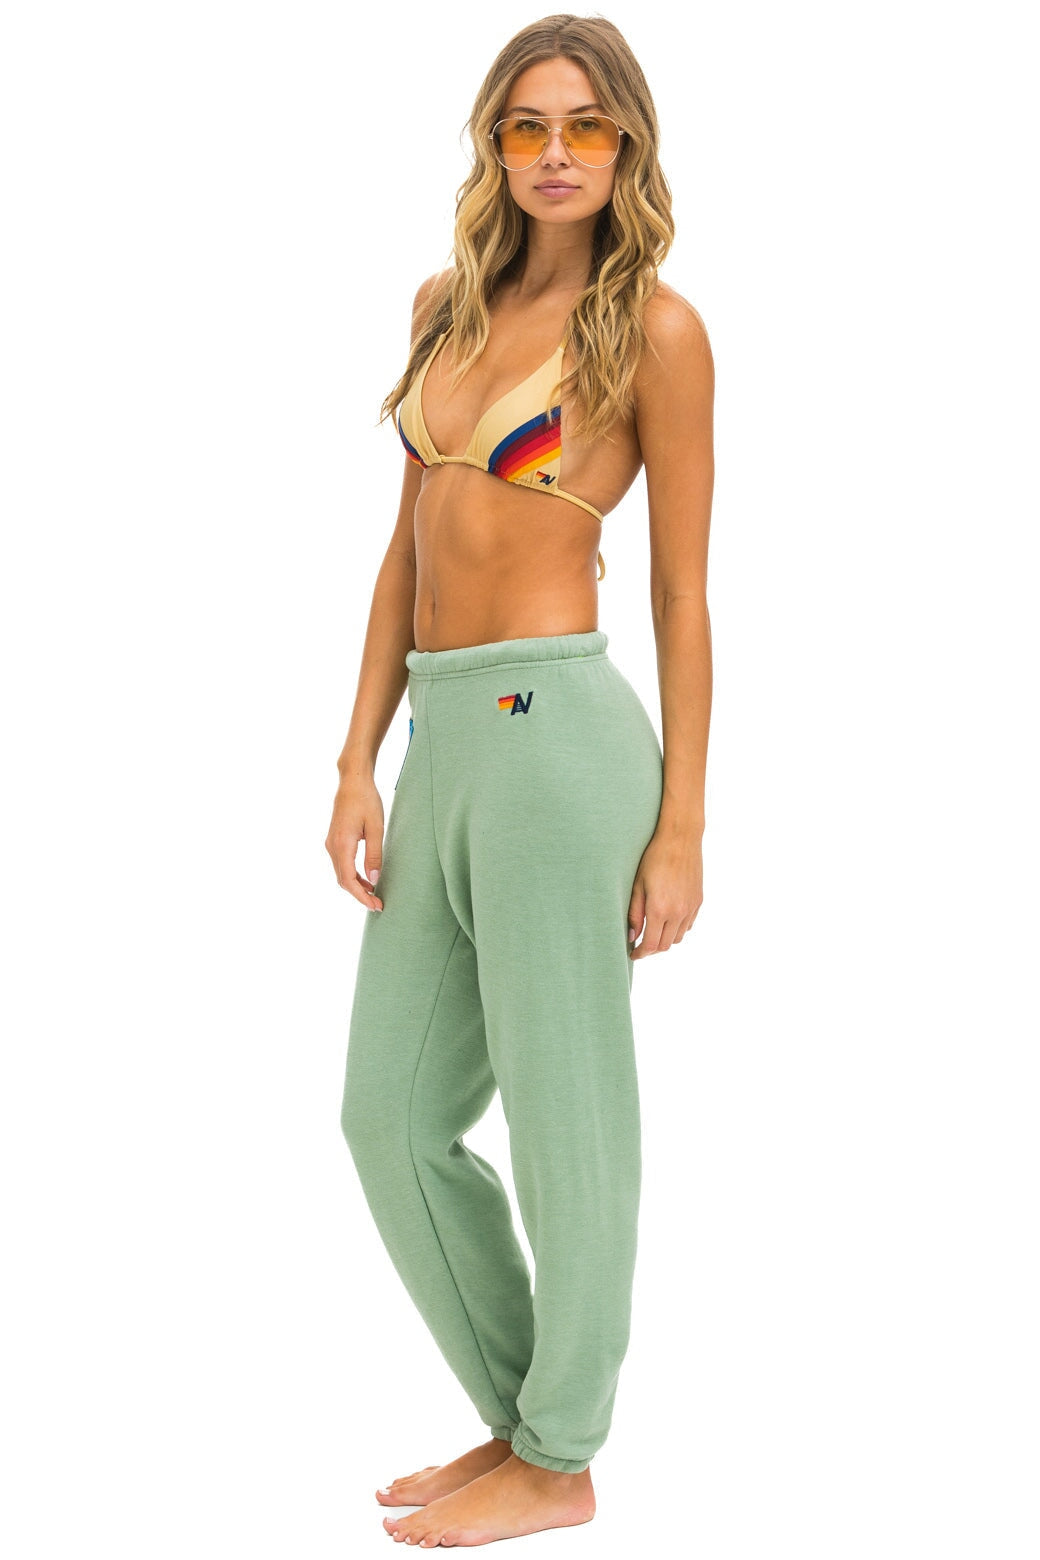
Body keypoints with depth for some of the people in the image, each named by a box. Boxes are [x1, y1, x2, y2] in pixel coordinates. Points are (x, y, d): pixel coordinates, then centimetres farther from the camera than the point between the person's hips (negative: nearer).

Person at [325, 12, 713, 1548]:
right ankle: (523, 1420, 30)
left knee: (562, 1125, 5)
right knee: (395, 1120, 12)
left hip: (557, 733, -7)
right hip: (443, 741, 8)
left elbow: (683, 593, -4)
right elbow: (409, 554, 14)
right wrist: (358, 768, 8)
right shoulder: (451, 306, 14)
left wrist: (683, 829, -6)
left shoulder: (656, 327, -4)